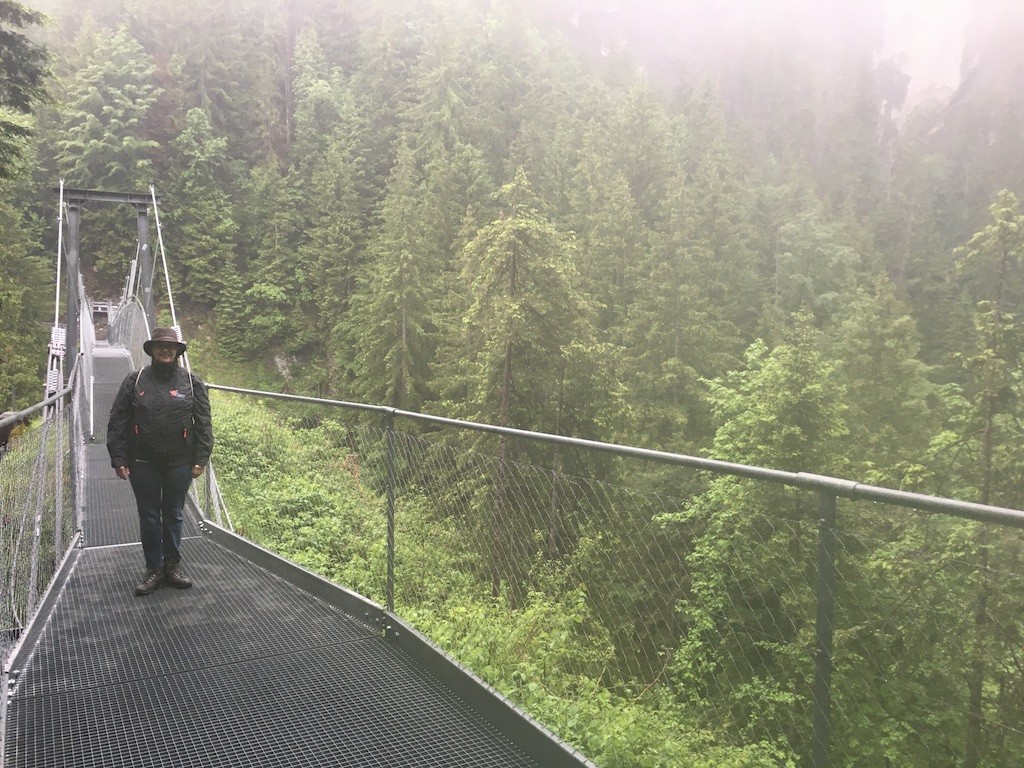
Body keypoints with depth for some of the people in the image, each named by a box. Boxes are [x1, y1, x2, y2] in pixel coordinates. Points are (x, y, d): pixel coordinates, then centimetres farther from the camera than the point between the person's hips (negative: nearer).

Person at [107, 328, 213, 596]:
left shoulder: (191, 382, 2)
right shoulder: (135, 381, 2)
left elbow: (203, 424, 1)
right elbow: (117, 423, 2)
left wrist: (200, 460, -4)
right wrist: (119, 459, -4)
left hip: (179, 463, 0)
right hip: (143, 463, 0)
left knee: (174, 515, 11)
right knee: (149, 517, 7)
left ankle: (172, 566, 24)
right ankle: (154, 569, 19)